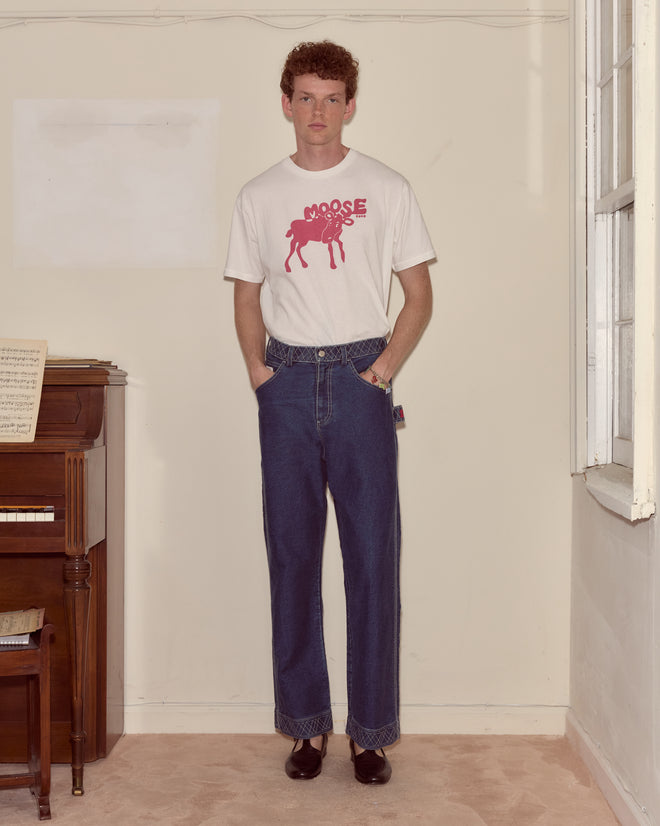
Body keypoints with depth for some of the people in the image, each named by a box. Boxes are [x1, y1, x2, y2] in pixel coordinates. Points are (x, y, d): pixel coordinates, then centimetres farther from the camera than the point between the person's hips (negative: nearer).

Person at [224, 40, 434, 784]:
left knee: (372, 555, -2)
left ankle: (370, 730, 9)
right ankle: (306, 723, 17)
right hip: (287, 386, 2)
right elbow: (248, 297, 16)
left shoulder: (386, 189, 6)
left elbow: (419, 295, 6)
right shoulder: (257, 197, 11)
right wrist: (257, 367, 1)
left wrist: (386, 366, -6)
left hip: (359, 380, -2)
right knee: (292, 554, 4)